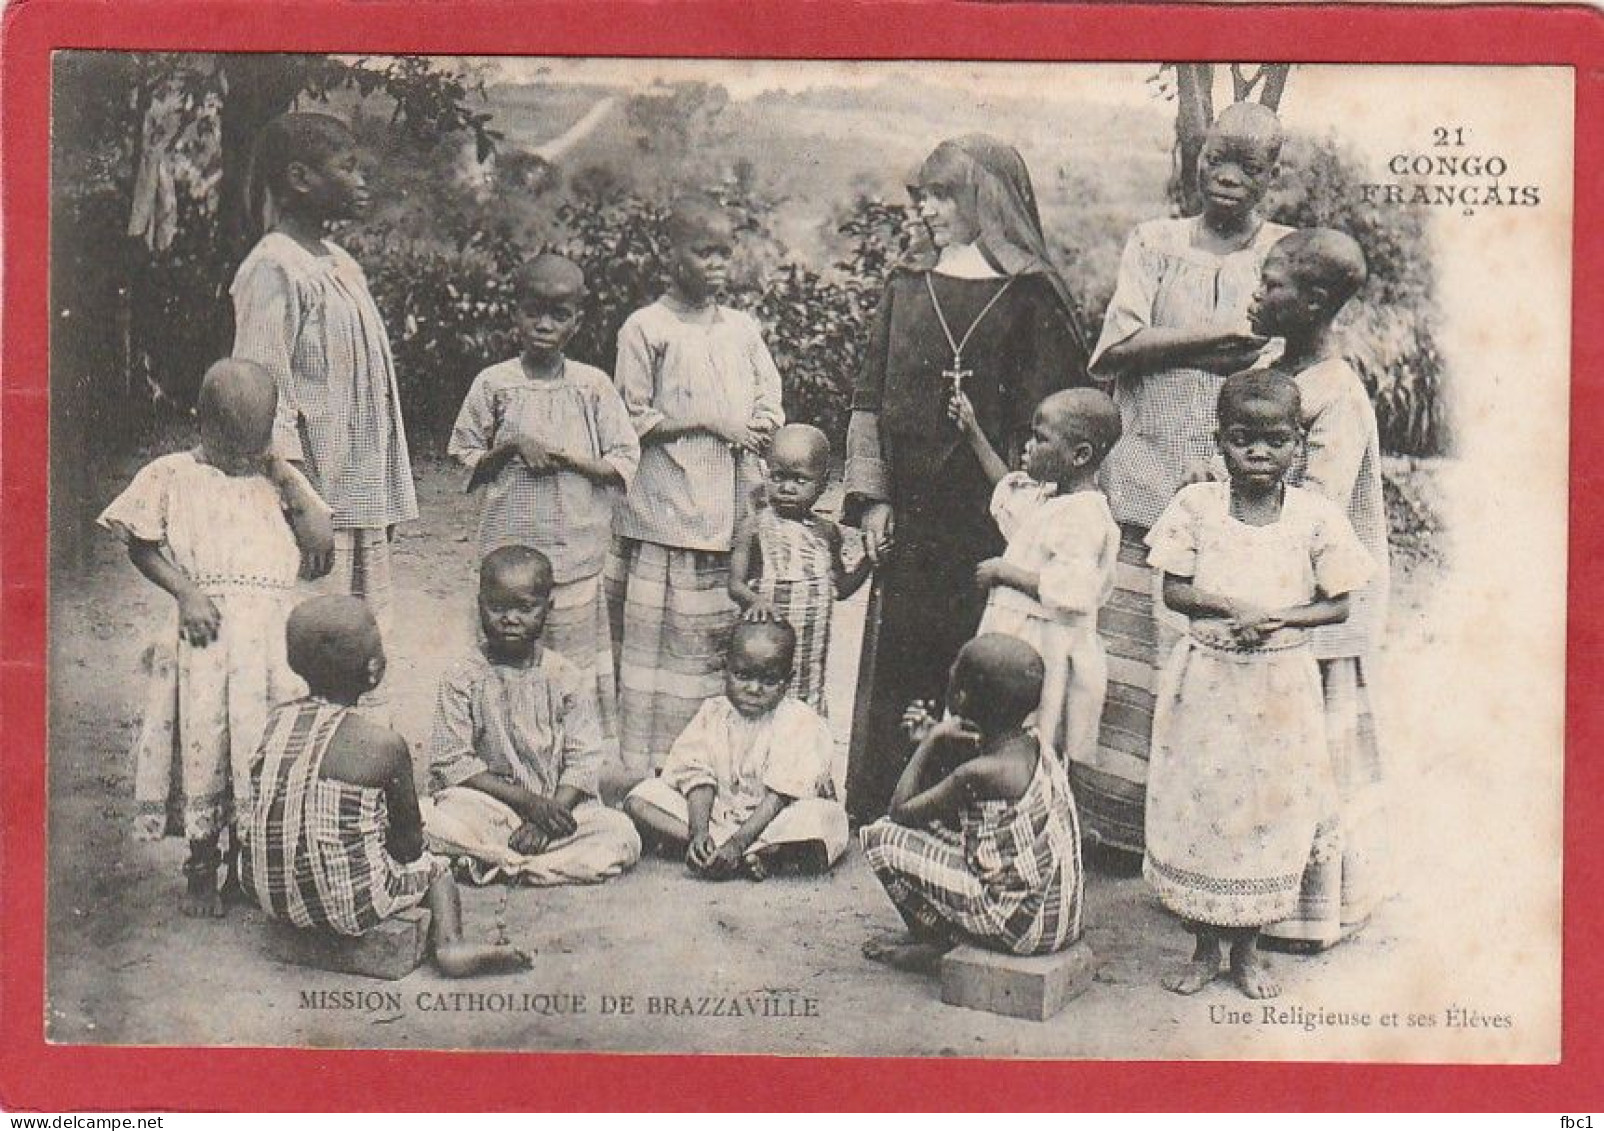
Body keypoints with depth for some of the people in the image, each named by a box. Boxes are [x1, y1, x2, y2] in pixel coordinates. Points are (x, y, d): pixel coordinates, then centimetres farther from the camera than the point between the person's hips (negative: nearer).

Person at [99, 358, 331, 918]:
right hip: (206, 627, -2)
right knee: (202, 739, -8)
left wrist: (288, 480, 2)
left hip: (275, 631, 3)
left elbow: (322, 554, 9)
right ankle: (201, 870, 8)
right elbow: (142, 547, 4)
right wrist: (185, 591, -11)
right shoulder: (172, 475, 7)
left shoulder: (278, 480, 16)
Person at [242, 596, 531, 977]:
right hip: (350, 904, -5)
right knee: (435, 869, 21)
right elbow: (411, 841, -5)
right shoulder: (384, 745, -14)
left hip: (268, 892, 5)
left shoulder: (278, 720, 1)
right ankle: (449, 943, 4)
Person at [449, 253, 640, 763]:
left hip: (577, 553, 0)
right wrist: (512, 447, -10)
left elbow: (625, 464, 2)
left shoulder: (593, 386, 3)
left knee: (579, 664, 2)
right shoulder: (493, 384, 3)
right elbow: (466, 459, 7)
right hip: (509, 549, 0)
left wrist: (568, 457, -12)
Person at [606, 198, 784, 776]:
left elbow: (771, 403, 17)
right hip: (666, 518, -5)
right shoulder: (646, 328, -2)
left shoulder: (742, 328, 15)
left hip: (735, 519, 5)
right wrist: (710, 423, -10)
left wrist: (758, 429, -6)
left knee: (729, 646, 5)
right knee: (662, 646, -4)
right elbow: (633, 418, -5)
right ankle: (648, 774, 1)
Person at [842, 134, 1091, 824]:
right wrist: (871, 496, 3)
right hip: (911, 514, 3)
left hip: (992, 515, -3)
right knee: (895, 663, 6)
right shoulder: (907, 286, 10)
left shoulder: (1029, 295, 0)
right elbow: (870, 397, 10)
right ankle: (881, 813, 15)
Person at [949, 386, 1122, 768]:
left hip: (1048, 654, -10)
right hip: (1019, 643, 10)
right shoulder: (1046, 498, 12)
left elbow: (1068, 591, -28)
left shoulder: (1084, 516, -19)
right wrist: (973, 434, 33)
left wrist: (1003, 572, -19)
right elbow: (1009, 489, 34)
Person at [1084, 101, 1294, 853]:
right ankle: (1116, 812, 9)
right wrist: (1217, 336, -8)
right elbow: (1112, 350, -1)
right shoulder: (1155, 244, 11)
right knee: (1123, 645, 0)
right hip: (1147, 480, 1)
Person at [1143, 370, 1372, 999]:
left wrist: (1277, 618, -17)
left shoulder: (1315, 516, -4)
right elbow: (1174, 591, -2)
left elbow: (1337, 604, -1)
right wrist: (1230, 605, -19)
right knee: (1195, 805, 5)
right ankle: (1205, 946, 22)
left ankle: (1247, 947, 26)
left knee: (1269, 808, 7)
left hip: (1281, 685, 0)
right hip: (1206, 679, 0)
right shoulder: (1196, 506, -3)